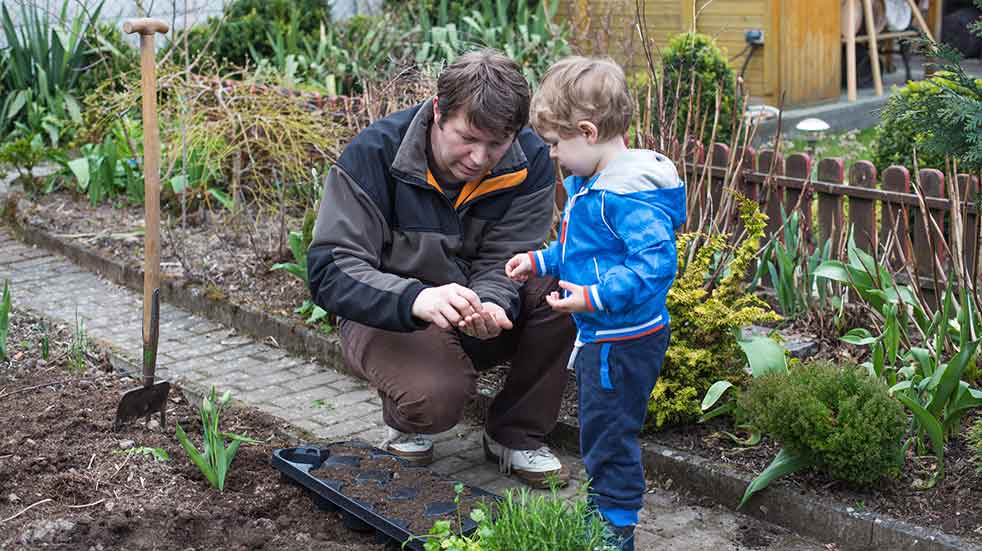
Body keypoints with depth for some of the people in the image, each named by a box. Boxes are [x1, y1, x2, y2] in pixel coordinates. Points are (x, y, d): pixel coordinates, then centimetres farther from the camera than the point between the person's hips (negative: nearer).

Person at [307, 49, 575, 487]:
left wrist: (490, 305, -40)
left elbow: (503, 262, -14)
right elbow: (329, 269, -28)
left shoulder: (530, 161, -13)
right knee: (434, 396, -35)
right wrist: (415, 299, -47)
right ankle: (406, 421, 6)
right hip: (390, 316, -4)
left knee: (561, 288, -25)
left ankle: (516, 435, -5)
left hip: (473, 319, 4)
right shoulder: (372, 155, -22)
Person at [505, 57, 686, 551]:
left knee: (609, 434, 1)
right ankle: (601, 510, 40)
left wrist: (594, 296, -35)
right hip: (599, 335, 11)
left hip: (625, 339, -11)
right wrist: (540, 261, 18)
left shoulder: (629, 195, -26)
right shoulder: (587, 184, 8)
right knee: (598, 428, 24)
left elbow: (655, 263, -33)